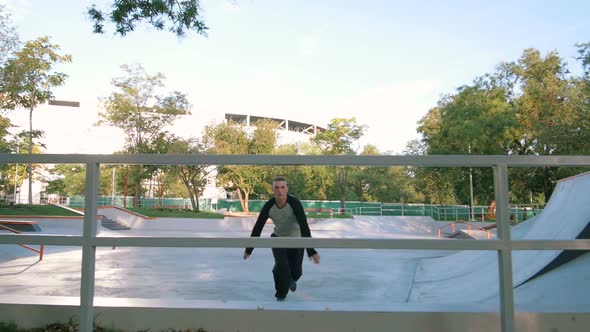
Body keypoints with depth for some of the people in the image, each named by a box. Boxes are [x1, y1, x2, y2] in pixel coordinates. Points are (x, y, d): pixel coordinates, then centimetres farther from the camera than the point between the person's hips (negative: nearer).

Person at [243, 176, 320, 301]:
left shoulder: (295, 203, -32)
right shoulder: (269, 205, -23)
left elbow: (304, 227, -38)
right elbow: (258, 227, -12)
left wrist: (311, 251, -45)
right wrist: (249, 249, -6)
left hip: (296, 239, -1)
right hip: (278, 238, 1)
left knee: (296, 271, 7)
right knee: (281, 265, -22)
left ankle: (291, 278, 48)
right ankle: (281, 296, 3)